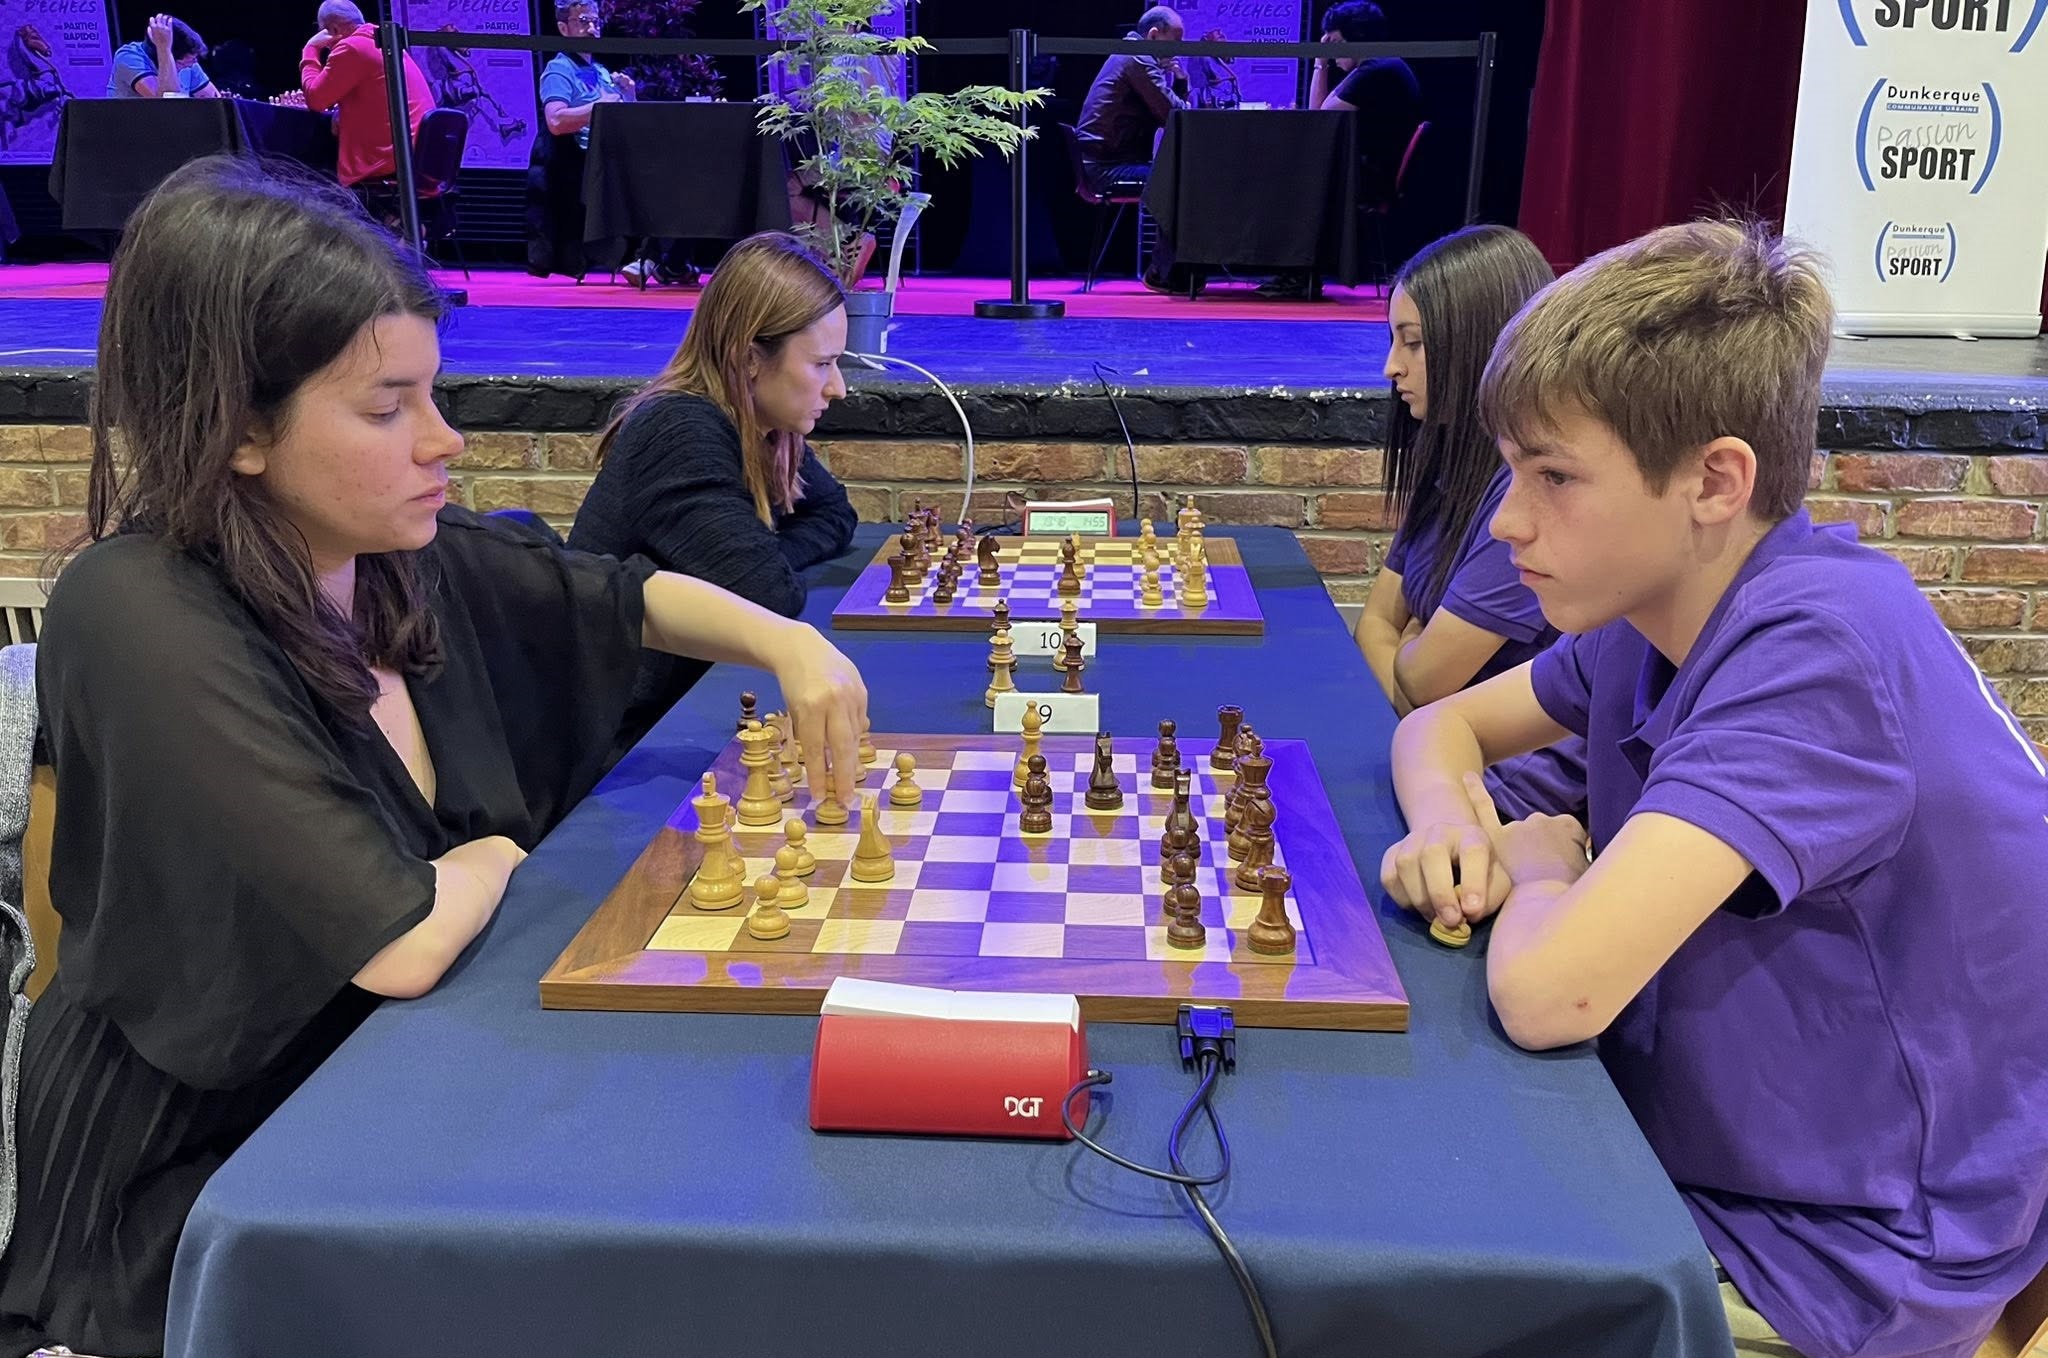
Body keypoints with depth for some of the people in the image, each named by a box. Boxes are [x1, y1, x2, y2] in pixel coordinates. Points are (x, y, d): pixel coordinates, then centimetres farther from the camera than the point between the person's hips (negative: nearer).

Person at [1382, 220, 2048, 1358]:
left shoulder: (1818, 649, -29)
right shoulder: (1660, 603, -3)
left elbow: (1545, 992, -37)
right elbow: (1443, 725, 11)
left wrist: (1533, 866, -14)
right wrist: (1449, 819, -12)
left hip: (1839, 1261, -7)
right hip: (1693, 1153, 7)